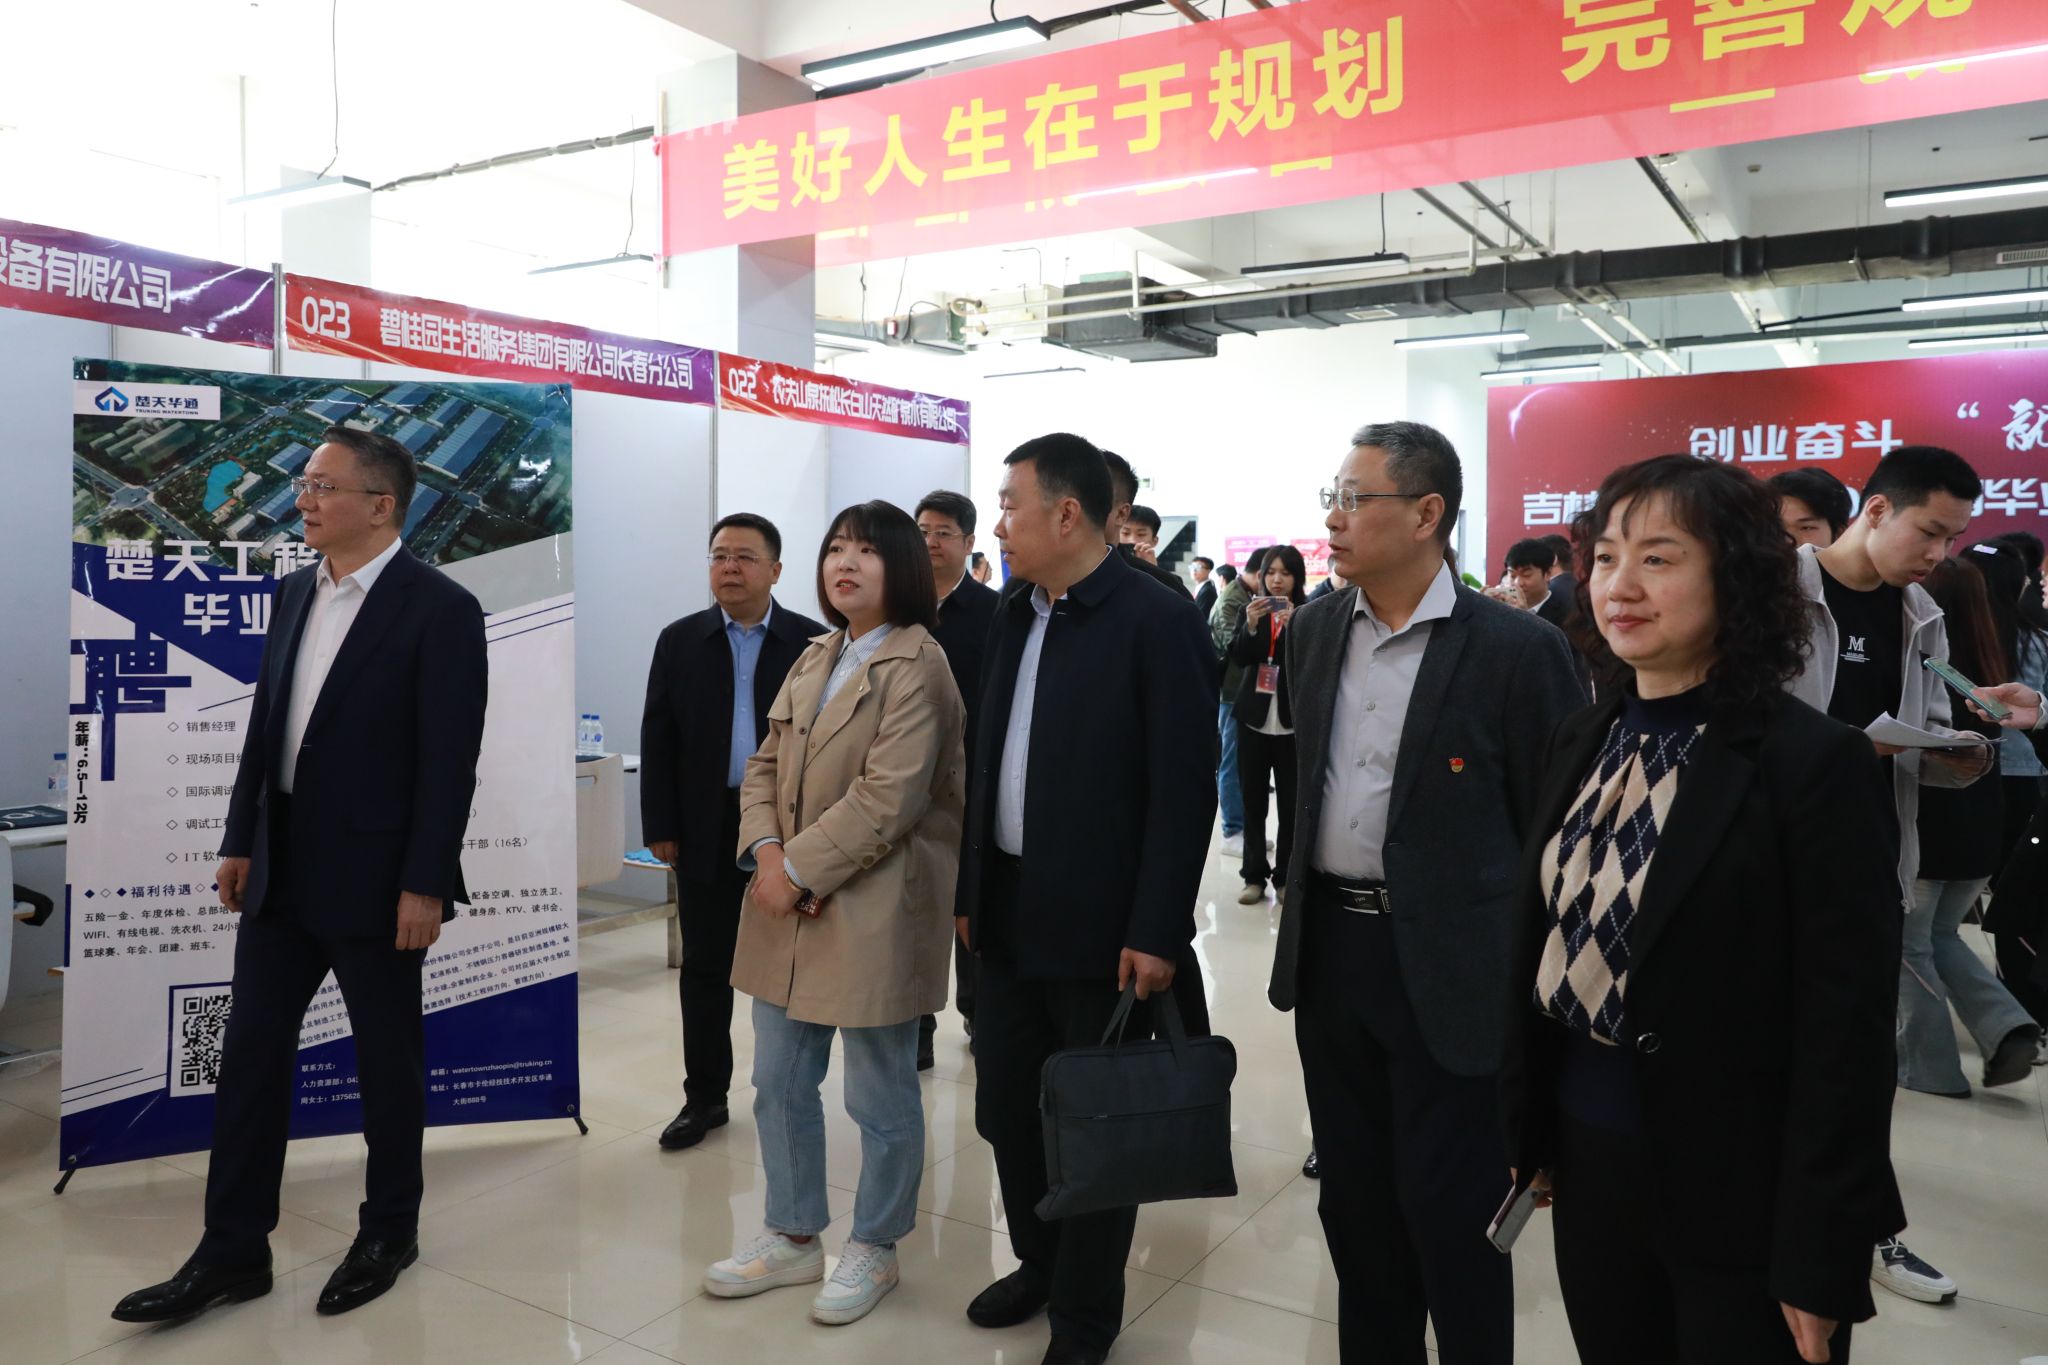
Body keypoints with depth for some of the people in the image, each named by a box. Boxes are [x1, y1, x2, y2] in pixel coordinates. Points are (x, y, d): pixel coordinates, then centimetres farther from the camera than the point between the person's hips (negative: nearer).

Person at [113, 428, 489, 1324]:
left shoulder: (440, 609, -14)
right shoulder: (294, 594, 8)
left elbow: (450, 760, -16)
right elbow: (264, 725, 13)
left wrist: (424, 884, -17)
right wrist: (240, 841, 11)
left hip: (374, 879, -7)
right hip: (283, 871, 7)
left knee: (388, 1063, 9)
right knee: (249, 1056, 11)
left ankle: (388, 1233, 29)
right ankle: (232, 1255, 24)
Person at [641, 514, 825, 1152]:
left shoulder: (813, 641, -1)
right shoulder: (680, 640, 4)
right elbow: (658, 738, 4)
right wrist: (661, 826, -1)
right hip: (707, 830, 2)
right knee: (704, 967, 9)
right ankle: (705, 1096, 21)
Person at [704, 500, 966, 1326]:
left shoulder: (916, 666, -13)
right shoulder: (814, 660, 13)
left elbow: (890, 796, -21)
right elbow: (765, 769, 10)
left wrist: (799, 868, -18)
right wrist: (766, 853, -8)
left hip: (874, 911, -8)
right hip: (790, 908, 8)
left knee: (880, 1097, 9)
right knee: (779, 1083, 18)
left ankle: (873, 1250, 29)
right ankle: (792, 1237, 36)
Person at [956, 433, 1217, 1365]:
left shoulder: (1155, 620, -13)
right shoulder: (1014, 615, 8)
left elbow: (1184, 789, -16)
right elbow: (989, 762, 12)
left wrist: (1157, 930, -17)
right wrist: (971, 890, 12)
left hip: (1100, 923, -6)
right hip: (1009, 912, 7)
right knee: (1006, 1108, 17)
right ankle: (1039, 1263, 40)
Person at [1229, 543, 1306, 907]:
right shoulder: (1251, 609, 6)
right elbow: (1238, 657, -3)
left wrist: (1293, 625, -25)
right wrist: (1251, 625, -21)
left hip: (1292, 721, -3)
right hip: (1254, 717, 3)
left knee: (1291, 804, 1)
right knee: (1252, 800, 6)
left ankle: (1285, 877, 10)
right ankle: (1255, 876, 13)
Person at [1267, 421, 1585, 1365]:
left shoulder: (1517, 649, -13)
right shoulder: (1312, 631, 5)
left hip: (1448, 968, -5)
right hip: (1328, 949, 6)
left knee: (1452, 1213, 7)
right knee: (1353, 1198, 19)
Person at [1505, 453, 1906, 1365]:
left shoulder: (1815, 763, -16)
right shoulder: (1583, 742, 3)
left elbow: (1846, 1030, -15)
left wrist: (1819, 1261, -14)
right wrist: (1528, 1124, 10)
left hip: (1736, 1189, -5)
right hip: (1587, 1159, 6)